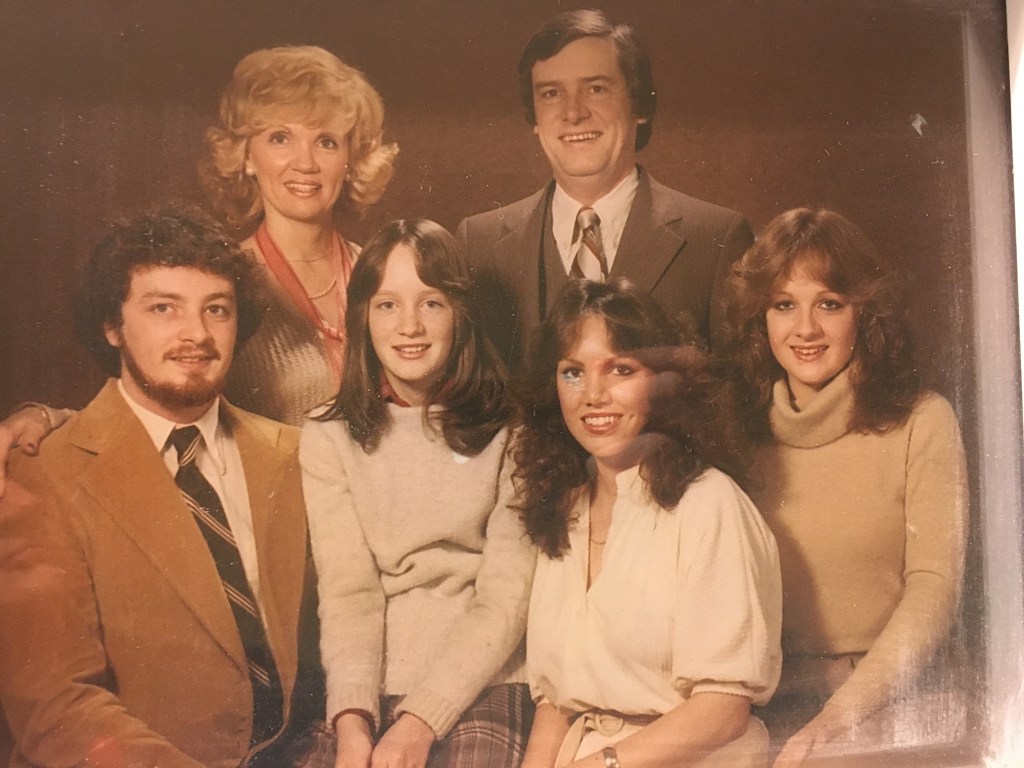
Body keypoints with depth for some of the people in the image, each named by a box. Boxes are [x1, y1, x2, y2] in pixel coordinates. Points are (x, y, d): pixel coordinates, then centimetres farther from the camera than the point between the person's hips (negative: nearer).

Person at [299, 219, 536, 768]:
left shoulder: (509, 432, -1)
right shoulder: (328, 440, 3)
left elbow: (505, 599, -5)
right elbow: (346, 592, -3)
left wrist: (420, 721, -14)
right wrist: (352, 719, -17)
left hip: (482, 685, -1)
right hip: (373, 693, 1)